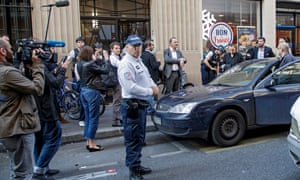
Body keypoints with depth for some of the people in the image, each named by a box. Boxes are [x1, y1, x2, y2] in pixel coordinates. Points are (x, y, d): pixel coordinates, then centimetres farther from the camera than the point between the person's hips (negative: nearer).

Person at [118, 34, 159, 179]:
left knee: (139, 138, 19)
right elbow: (131, 88, -25)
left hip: (141, 104, 10)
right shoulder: (126, 64, -17)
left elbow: (147, 77, 21)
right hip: (132, 105, -10)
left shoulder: (139, 61, 14)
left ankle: (137, 165, 32)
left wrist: (154, 86, -2)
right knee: (133, 139, -3)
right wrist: (150, 92, -16)